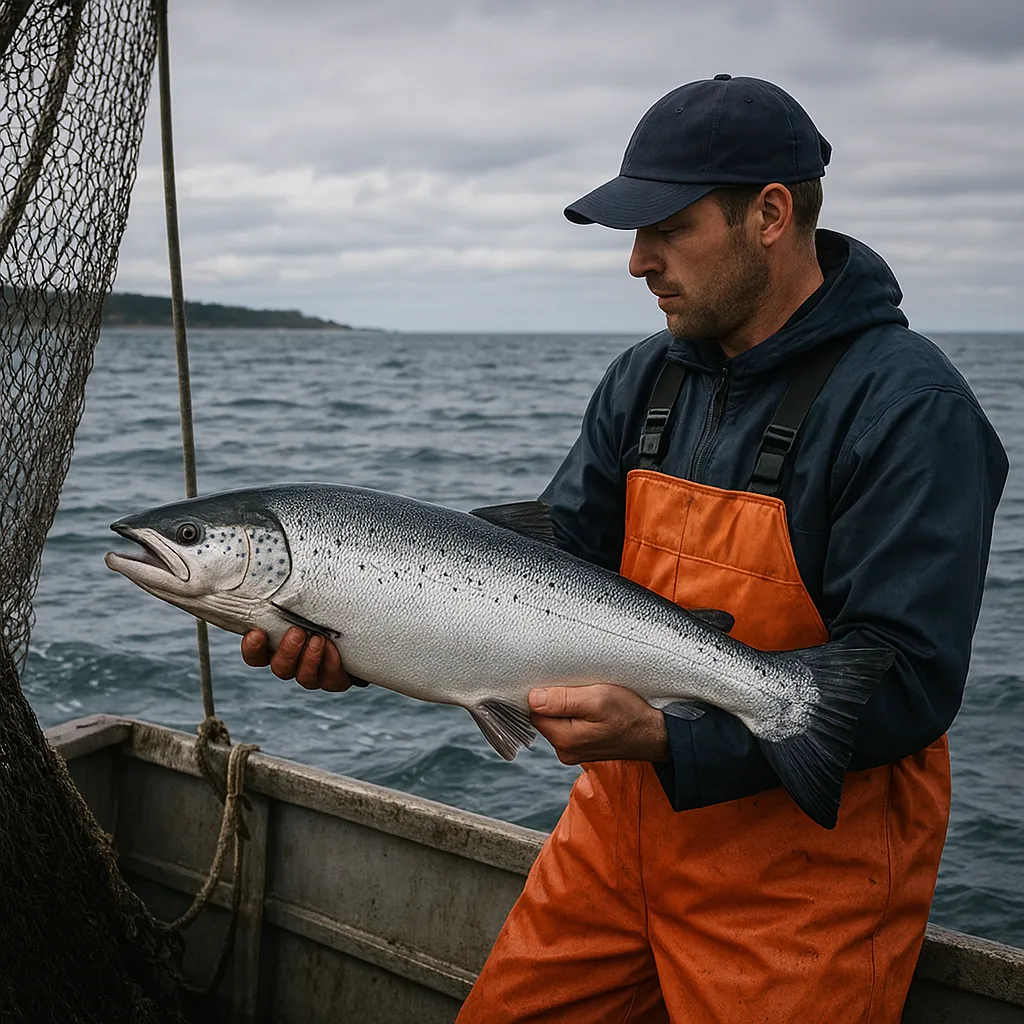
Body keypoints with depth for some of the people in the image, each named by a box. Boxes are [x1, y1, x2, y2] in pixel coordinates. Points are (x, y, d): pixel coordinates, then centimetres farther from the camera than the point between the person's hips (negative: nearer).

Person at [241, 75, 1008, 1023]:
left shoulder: (910, 408, -17)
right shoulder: (645, 382, 5)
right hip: (620, 826, 6)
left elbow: (907, 683, -22)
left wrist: (665, 739, -30)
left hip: (801, 866, -6)